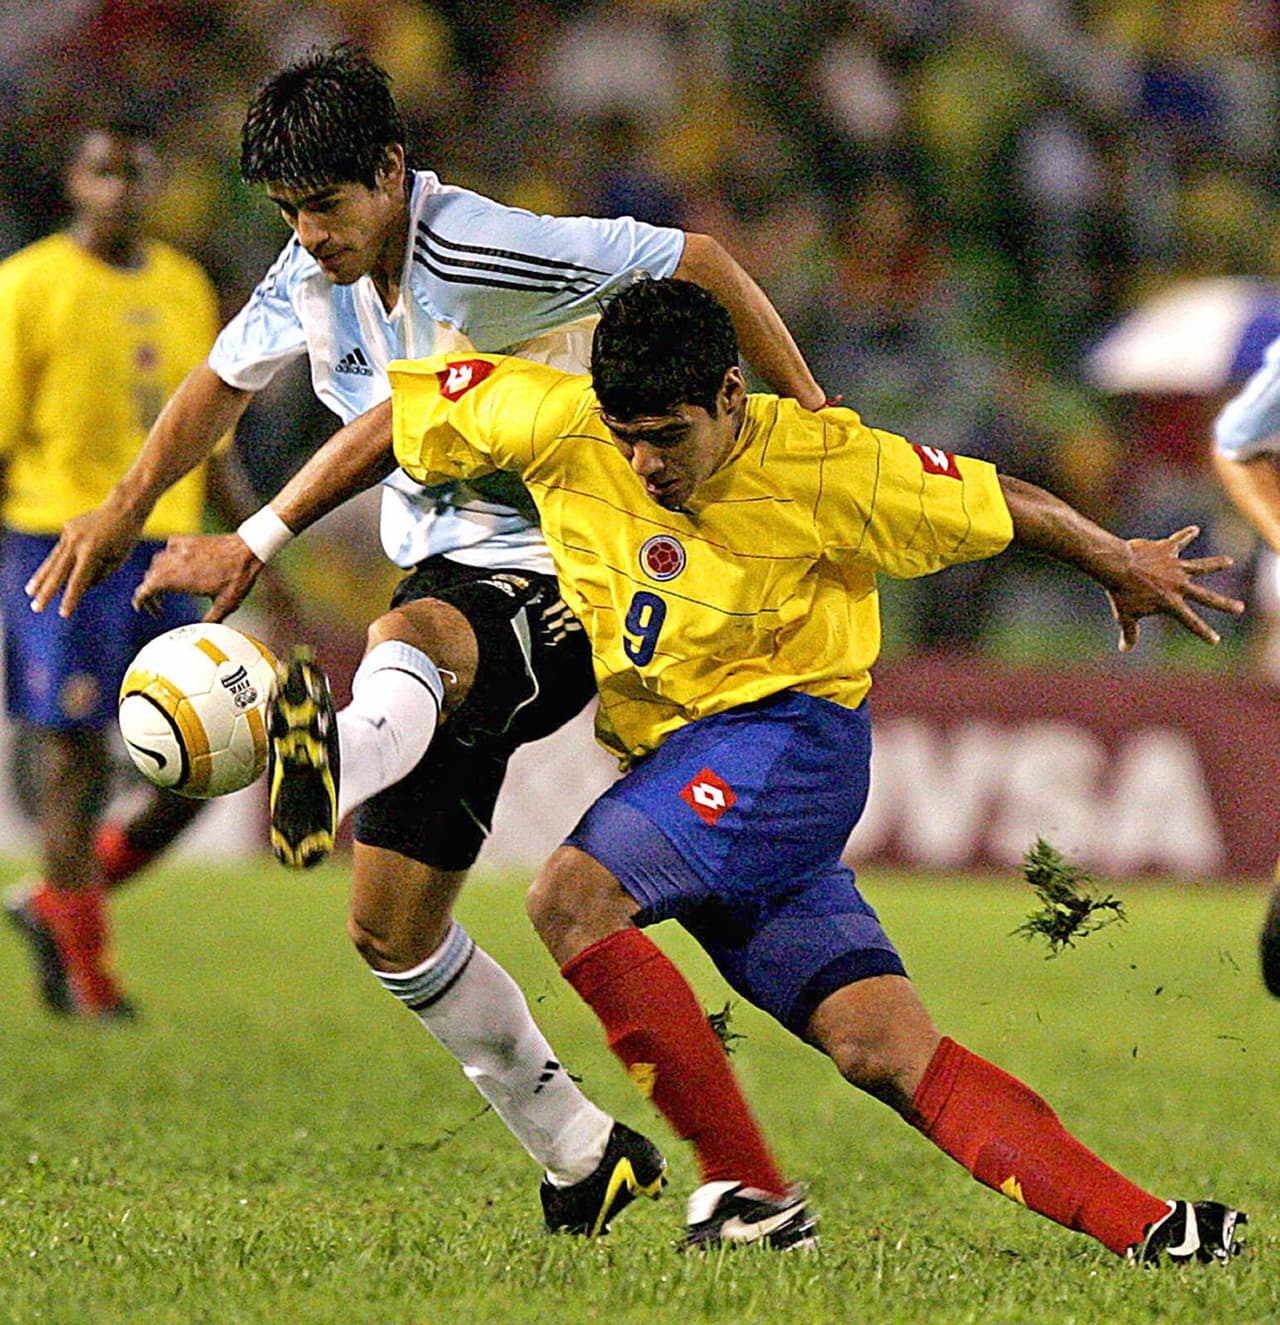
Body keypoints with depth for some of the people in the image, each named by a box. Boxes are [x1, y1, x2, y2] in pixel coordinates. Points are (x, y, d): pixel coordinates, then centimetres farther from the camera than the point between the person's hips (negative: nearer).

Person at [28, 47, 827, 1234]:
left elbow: (696, 264, -13)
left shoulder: (483, 254, -17)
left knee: (412, 638, -45)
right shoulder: (311, 280, 5)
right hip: (444, 588, 8)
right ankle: (581, 1156, 19)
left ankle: (332, 770, -81)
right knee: (389, 926, 5)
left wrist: (810, 417, -12)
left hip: (554, 589, -8)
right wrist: (123, 509, 15)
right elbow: (220, 384, 24)